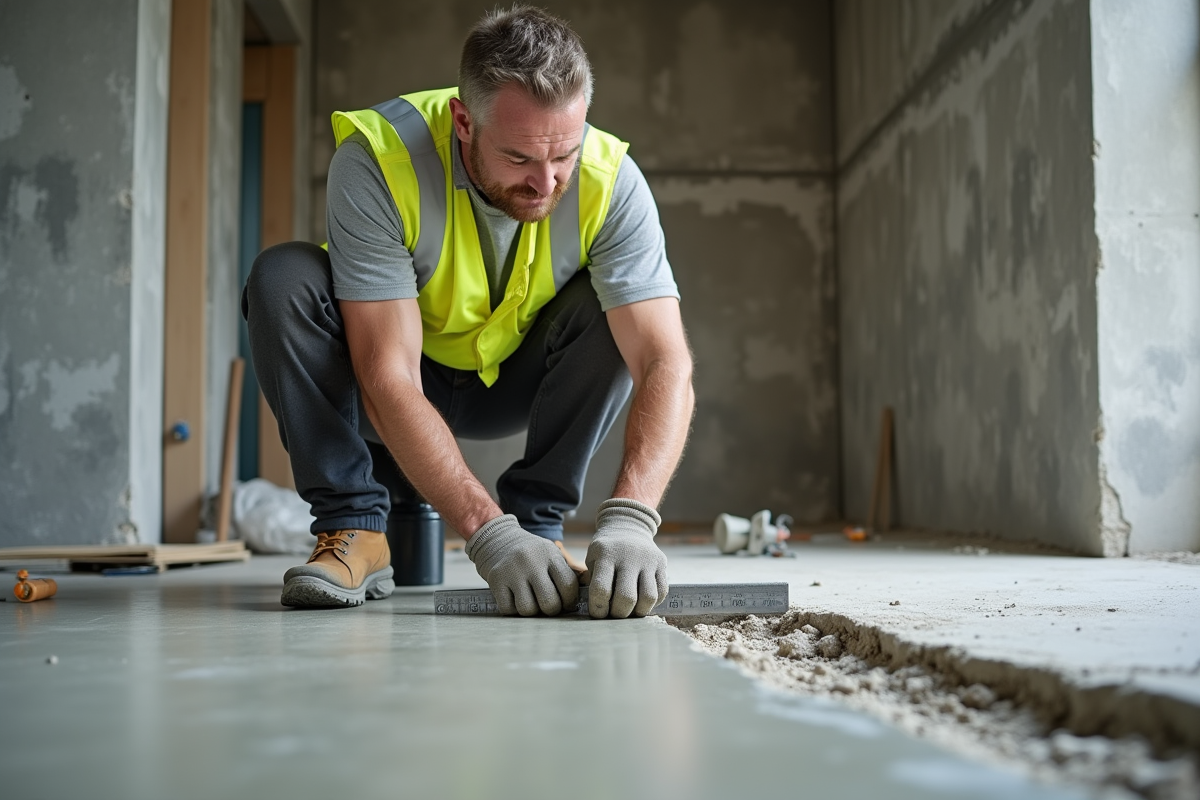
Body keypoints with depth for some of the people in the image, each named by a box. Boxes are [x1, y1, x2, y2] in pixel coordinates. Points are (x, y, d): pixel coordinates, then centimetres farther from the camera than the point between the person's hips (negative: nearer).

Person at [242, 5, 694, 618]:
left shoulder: (609, 179, -26)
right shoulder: (376, 159, -32)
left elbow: (666, 364, -31)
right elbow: (388, 380, -35)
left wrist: (629, 520, -48)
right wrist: (487, 533, -45)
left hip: (512, 384, 2)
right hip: (388, 396, -1)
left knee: (614, 306, -25)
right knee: (283, 279, -28)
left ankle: (537, 518, -13)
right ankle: (354, 525, -17)